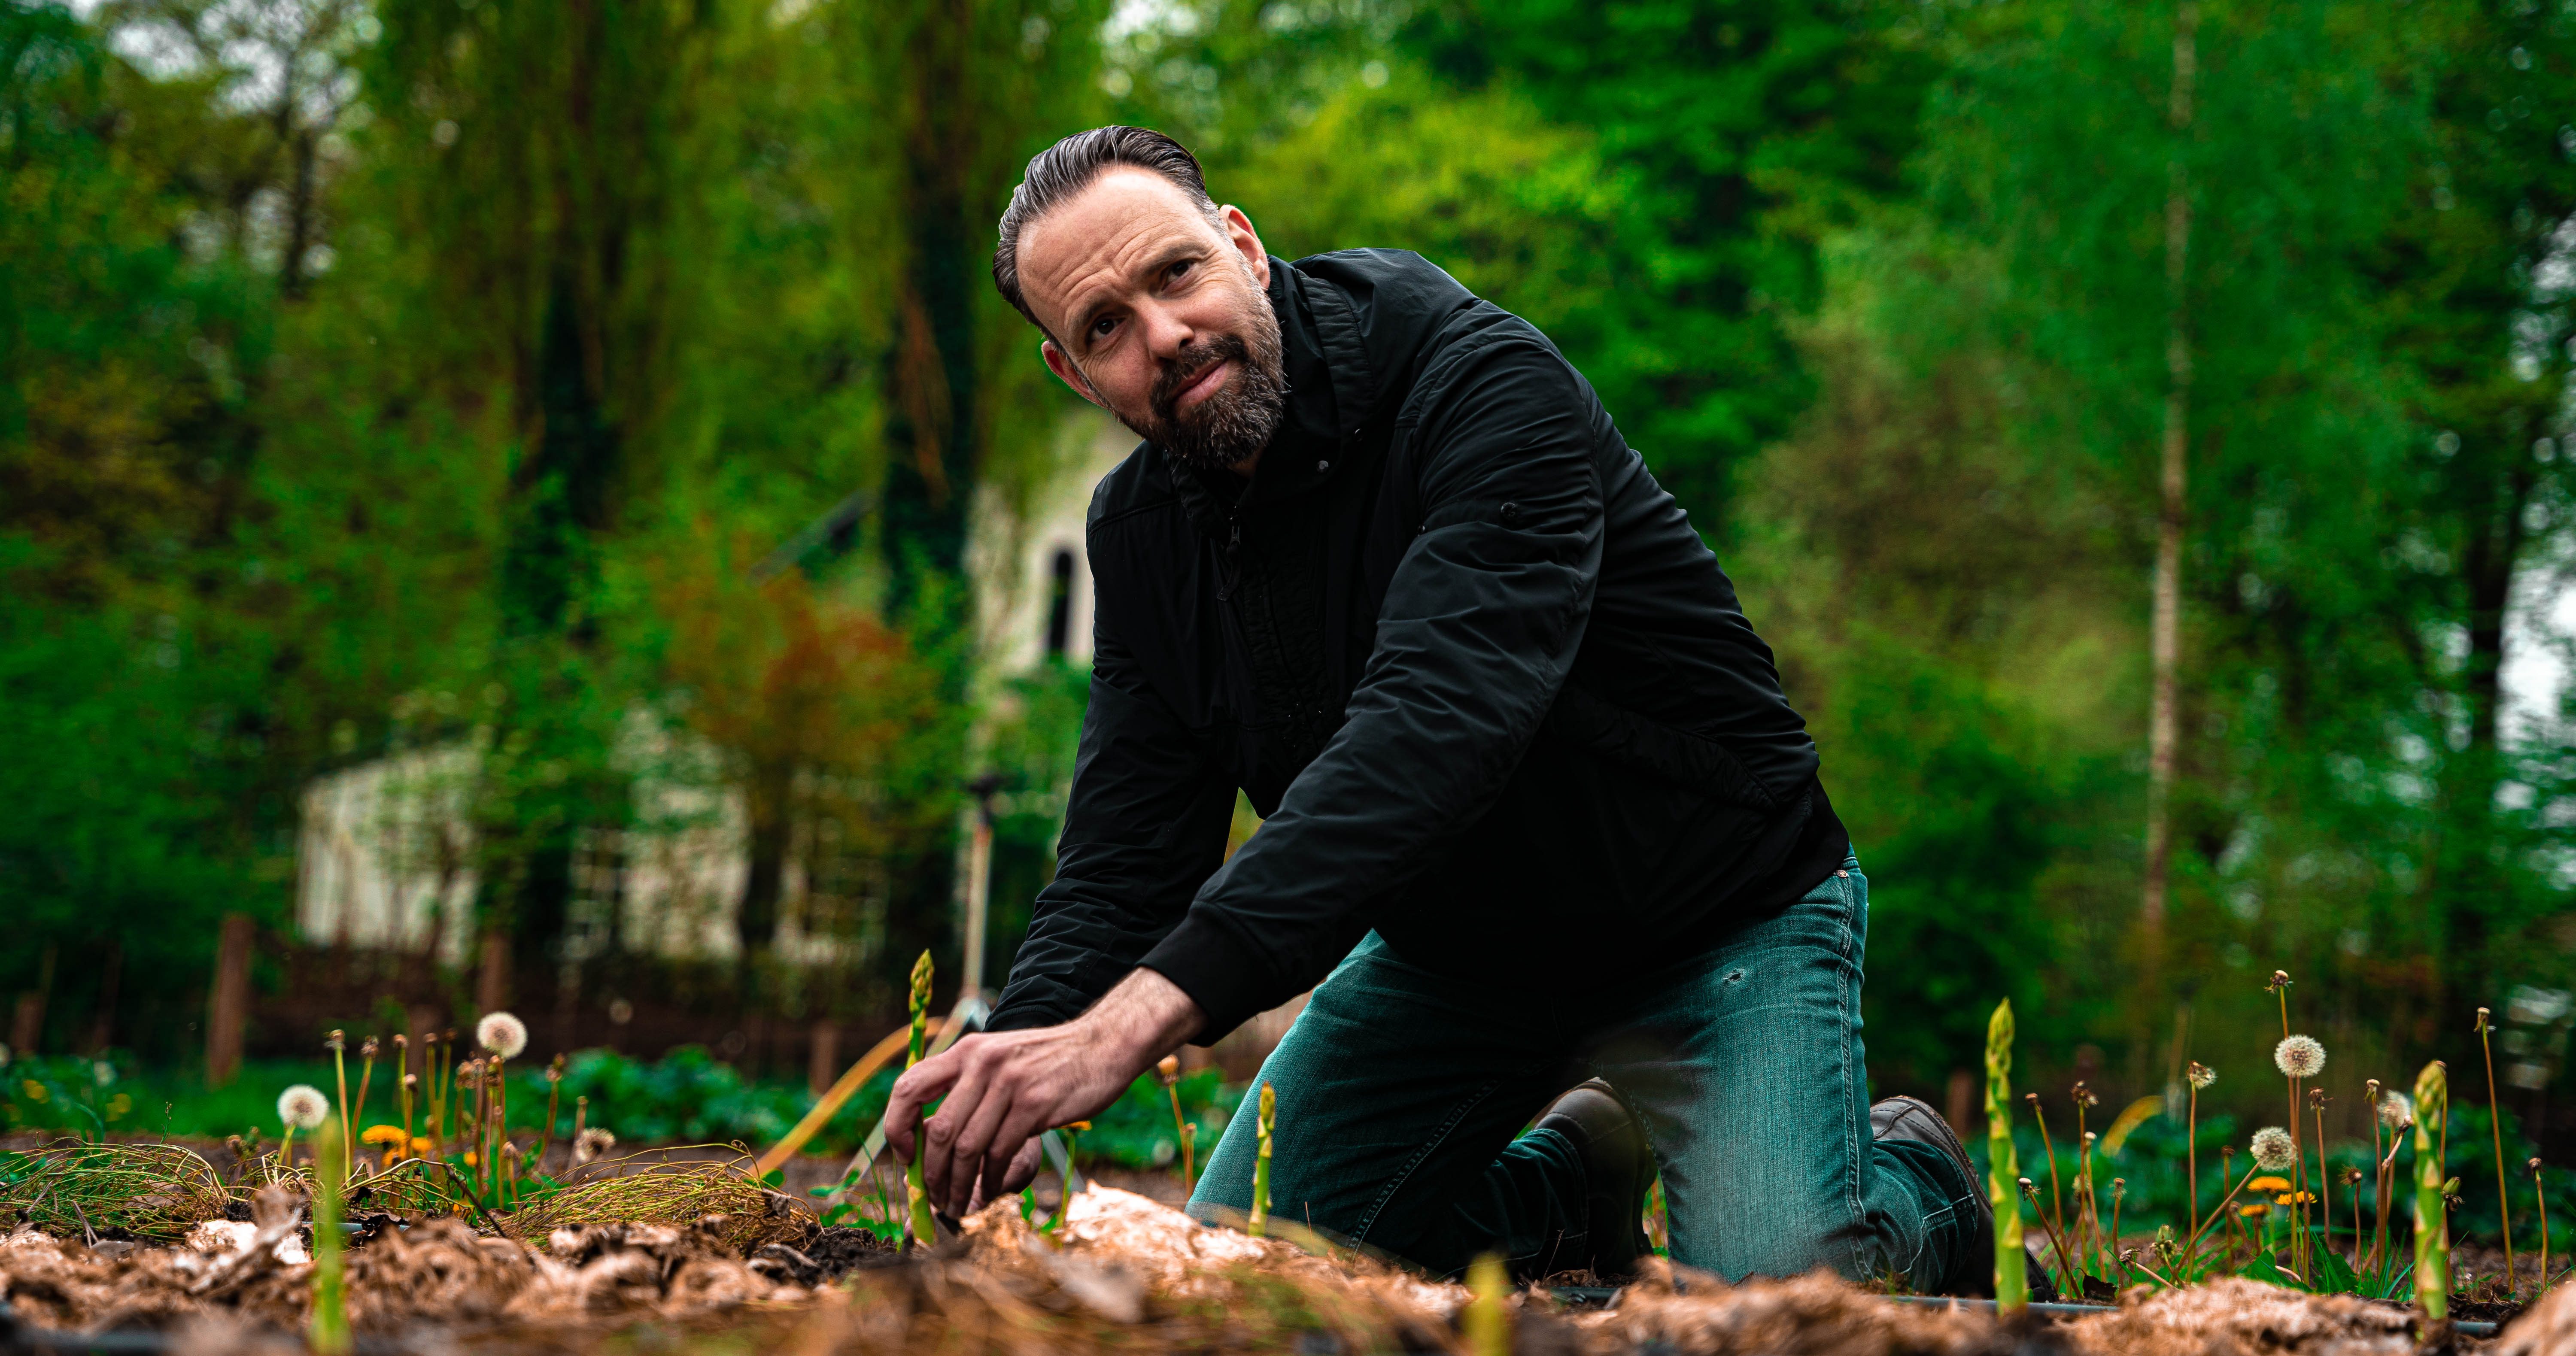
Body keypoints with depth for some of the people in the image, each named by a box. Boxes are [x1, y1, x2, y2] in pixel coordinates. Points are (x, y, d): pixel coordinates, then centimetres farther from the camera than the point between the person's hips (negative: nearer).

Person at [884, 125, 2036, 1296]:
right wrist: (1017, 1056, -32)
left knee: (1778, 1285, -26)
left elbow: (1440, 726, -43)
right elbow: (1124, 860, -8)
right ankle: (1574, 1172, 24)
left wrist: (1141, 1013, -54)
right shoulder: (1140, 532, -6)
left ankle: (1912, 1184, 10)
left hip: (1717, 923, -6)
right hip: (1451, 950, 6)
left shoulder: (1482, 386, -28)